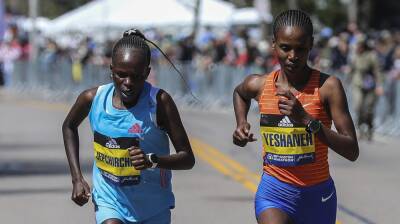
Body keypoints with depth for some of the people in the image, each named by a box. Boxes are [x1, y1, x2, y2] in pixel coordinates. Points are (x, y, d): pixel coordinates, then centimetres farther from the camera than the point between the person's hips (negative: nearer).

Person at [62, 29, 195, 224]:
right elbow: (69, 127, 12)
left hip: (152, 206, 0)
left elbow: (187, 159, -17)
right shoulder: (93, 99, -12)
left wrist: (152, 161, -35)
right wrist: (77, 178, 4)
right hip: (109, 199, 0)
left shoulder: (159, 102, -19)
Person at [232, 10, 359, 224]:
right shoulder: (259, 85, -3)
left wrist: (306, 120, -28)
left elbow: (352, 151, -18)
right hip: (274, 193, 0)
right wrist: (241, 123, 7)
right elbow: (240, 93, 26)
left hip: (317, 197, 0)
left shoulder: (327, 86, -13)